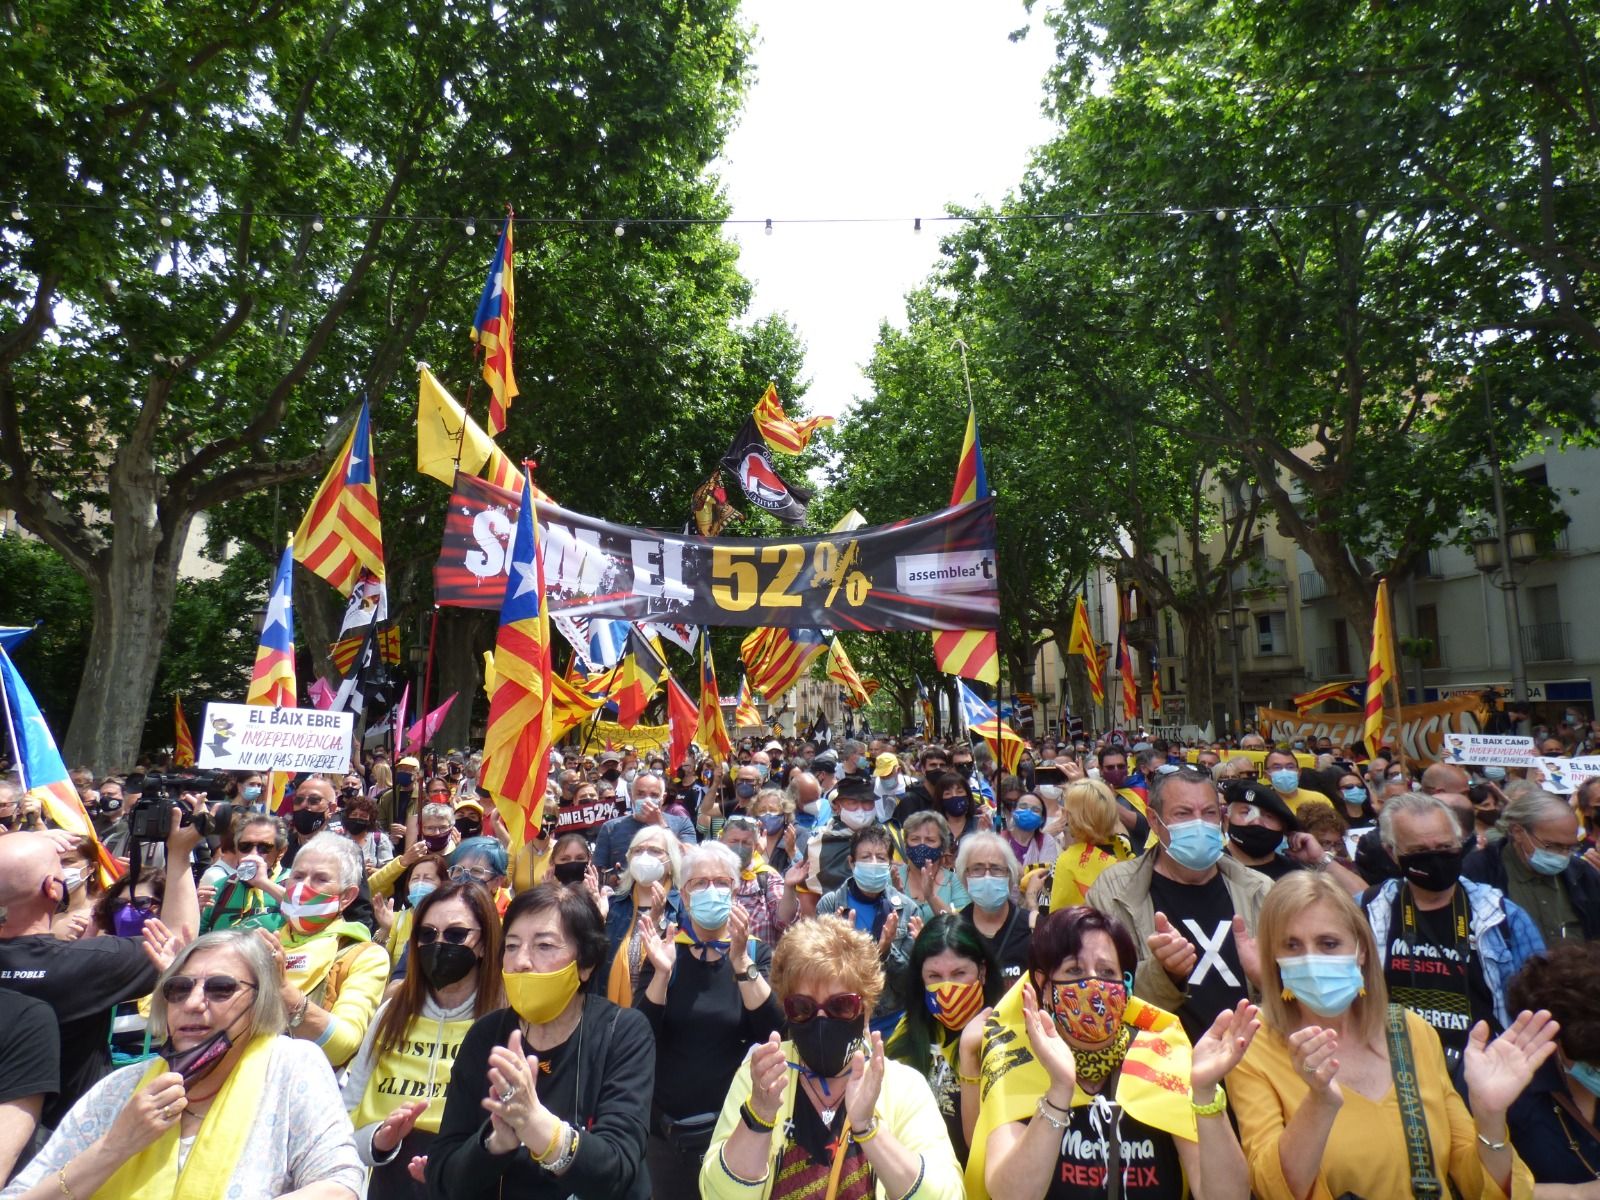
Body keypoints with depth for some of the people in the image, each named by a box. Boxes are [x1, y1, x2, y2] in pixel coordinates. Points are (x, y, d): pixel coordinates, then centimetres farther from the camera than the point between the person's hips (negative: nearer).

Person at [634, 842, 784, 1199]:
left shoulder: (756, 951, -5)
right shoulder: (664, 950, -3)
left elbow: (774, 1032, -18)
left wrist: (740, 960, -29)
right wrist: (662, 972, -25)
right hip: (668, 1125, 1)